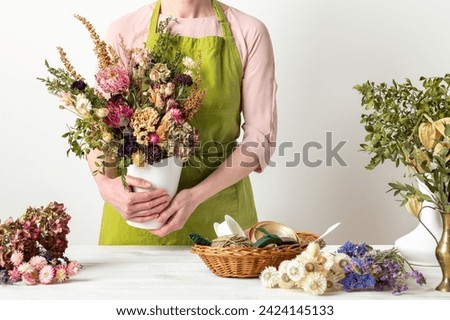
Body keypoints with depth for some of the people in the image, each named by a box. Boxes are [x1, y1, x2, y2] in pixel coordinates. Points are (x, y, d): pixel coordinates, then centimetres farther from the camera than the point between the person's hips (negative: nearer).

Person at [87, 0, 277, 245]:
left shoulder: (249, 32, -4)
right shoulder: (125, 31, -3)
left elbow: (261, 135, -6)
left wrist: (198, 195, -18)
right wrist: (105, 184, -22)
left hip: (218, 201, 0)